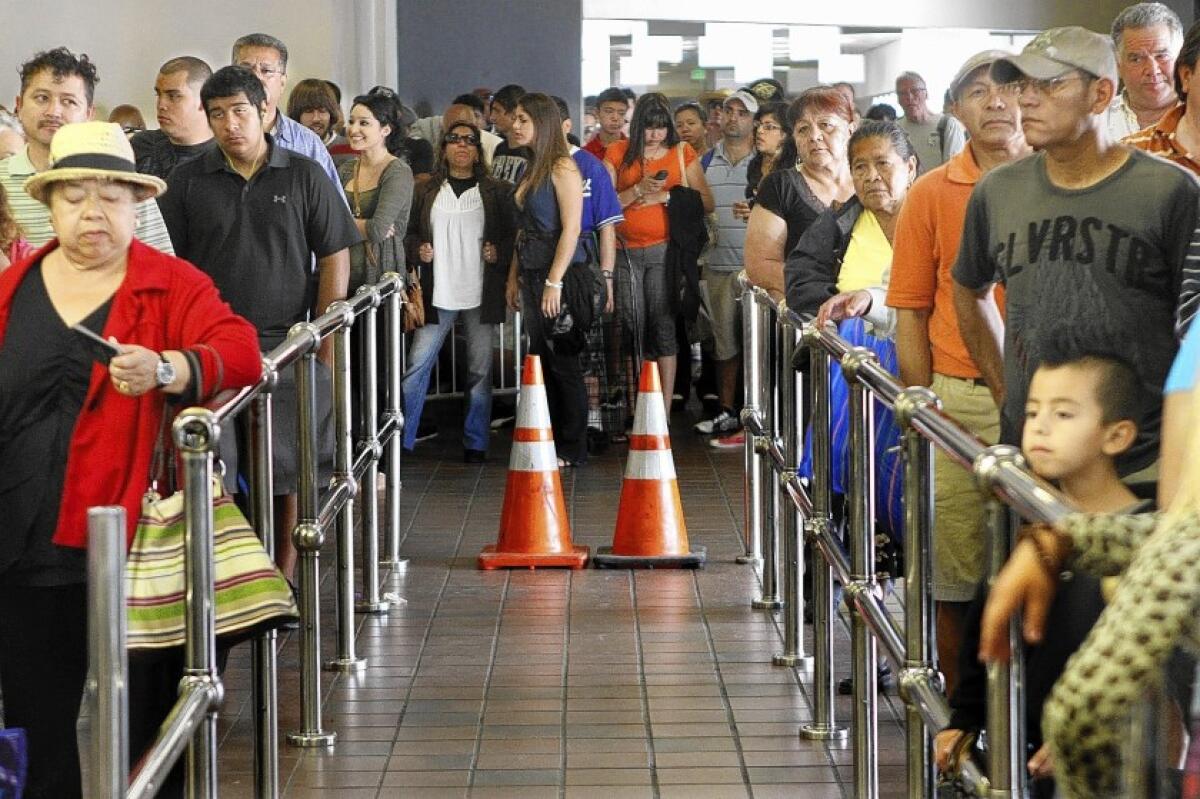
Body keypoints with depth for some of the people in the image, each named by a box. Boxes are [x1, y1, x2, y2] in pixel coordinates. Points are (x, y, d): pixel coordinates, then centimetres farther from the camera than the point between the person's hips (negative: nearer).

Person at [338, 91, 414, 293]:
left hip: (381, 278, -5)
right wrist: (364, 227, -11)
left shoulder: (398, 172, -7)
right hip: (344, 276, 5)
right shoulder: (346, 170, 12)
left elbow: (377, 230, -18)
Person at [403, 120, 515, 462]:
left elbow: (512, 235, 7)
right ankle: (400, 439, 2)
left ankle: (475, 443, 12)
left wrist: (499, 253, -11)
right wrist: (418, 250, -6)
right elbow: (410, 232, 13)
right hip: (438, 293, 0)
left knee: (480, 370, 3)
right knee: (417, 365, -3)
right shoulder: (426, 191, 8)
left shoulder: (497, 191, 6)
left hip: (481, 293, 0)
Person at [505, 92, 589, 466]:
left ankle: (573, 449, 3)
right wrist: (513, 277, 16)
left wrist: (554, 282, -19)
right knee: (541, 361, 10)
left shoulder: (562, 168, -10)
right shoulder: (530, 169, 15)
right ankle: (551, 444, 16)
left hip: (562, 277, -8)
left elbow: (571, 228, -16)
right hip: (532, 275, 9)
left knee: (563, 362, -3)